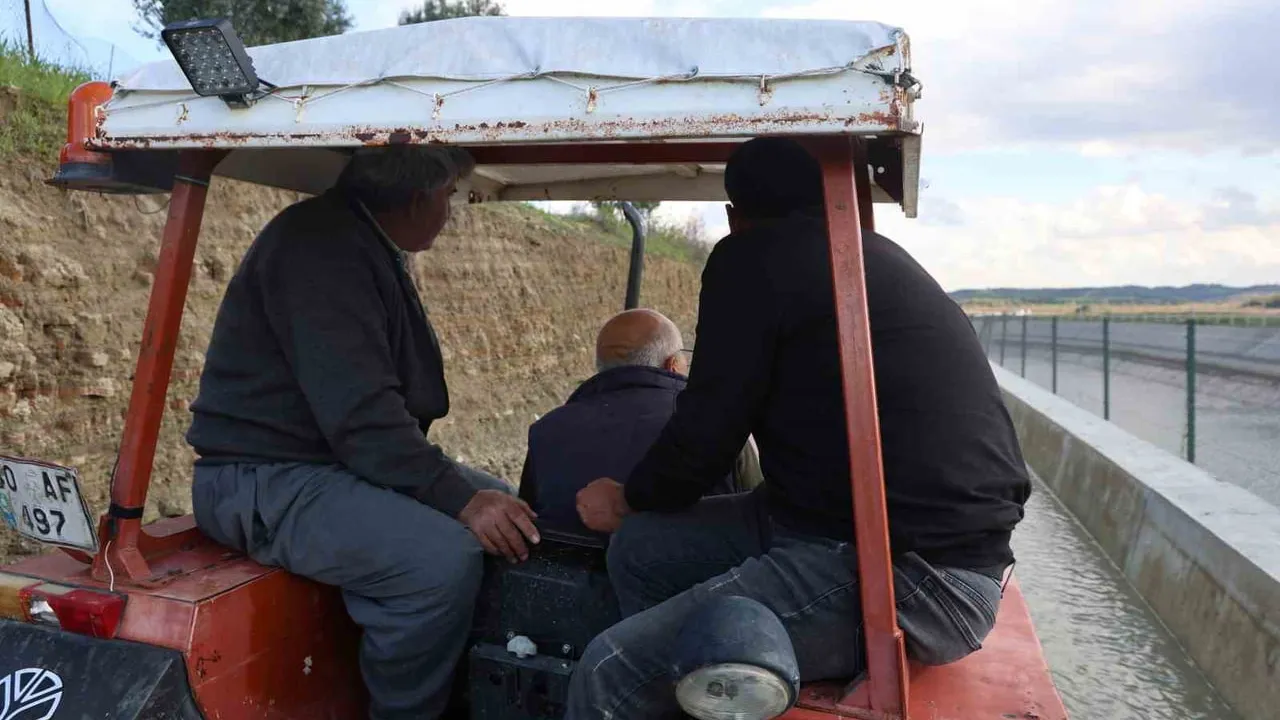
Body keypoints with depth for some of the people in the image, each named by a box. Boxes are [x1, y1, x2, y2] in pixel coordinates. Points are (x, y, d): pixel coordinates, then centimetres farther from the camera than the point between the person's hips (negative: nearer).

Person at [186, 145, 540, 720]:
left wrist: (462, 487, 10)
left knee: (512, 513, 8)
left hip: (337, 460, 11)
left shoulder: (363, 246, 15)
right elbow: (359, 413, -27)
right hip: (267, 482, -10)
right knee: (443, 558, -31)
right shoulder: (320, 247, -18)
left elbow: (378, 397, 18)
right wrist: (457, 497, -29)